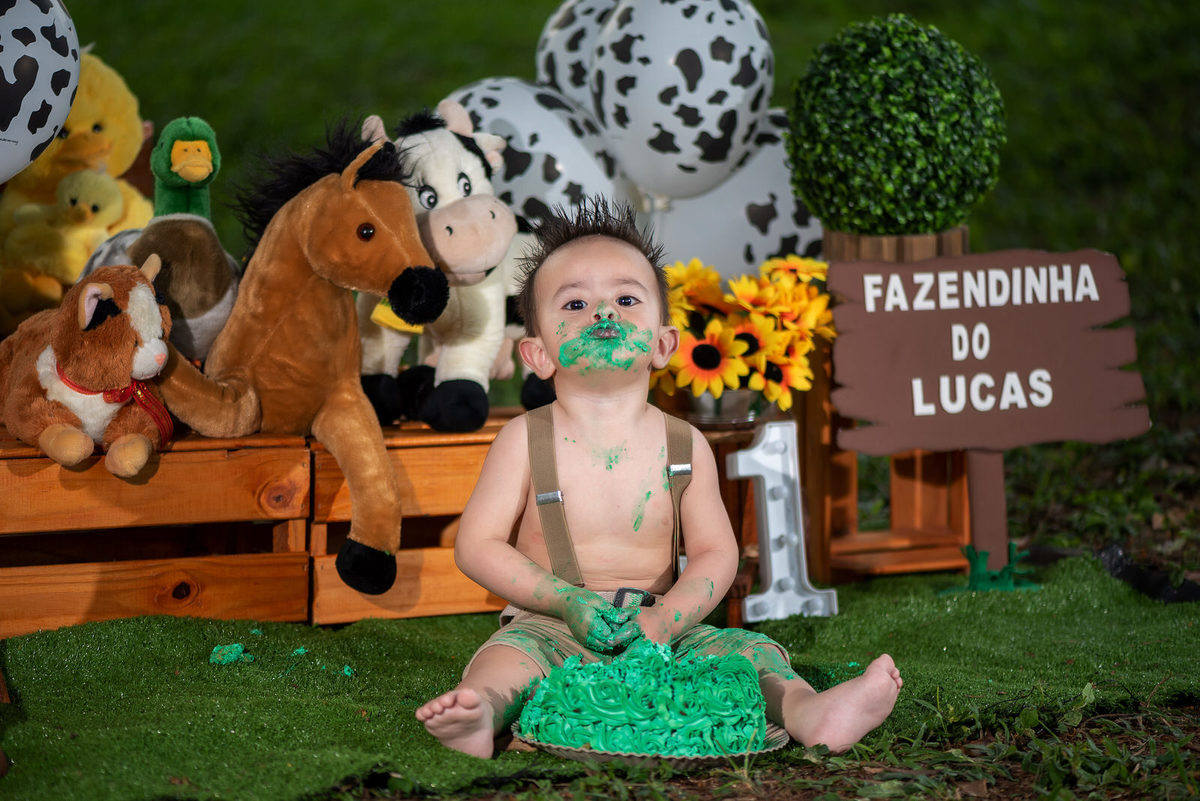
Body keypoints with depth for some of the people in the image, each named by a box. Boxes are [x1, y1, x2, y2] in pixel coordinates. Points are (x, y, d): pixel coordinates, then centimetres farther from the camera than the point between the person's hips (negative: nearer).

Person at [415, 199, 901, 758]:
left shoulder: (685, 446, 2)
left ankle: (807, 713, -39)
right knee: (518, 649, -32)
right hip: (553, 629, -3)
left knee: (747, 649, -16)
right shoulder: (525, 440, -3)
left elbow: (716, 553, 2)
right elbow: (478, 545, -5)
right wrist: (568, 602, -17)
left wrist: (663, 620, -17)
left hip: (659, 634, 3)